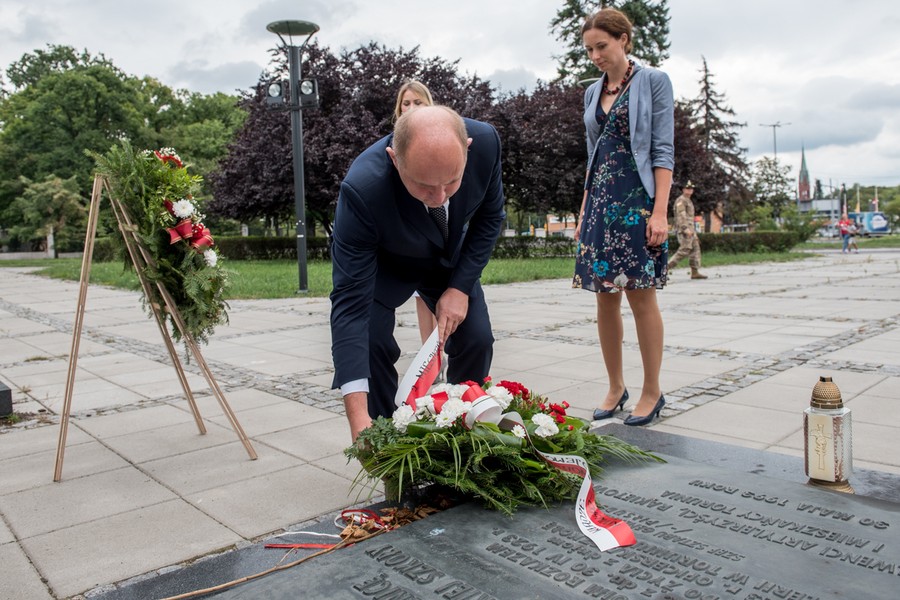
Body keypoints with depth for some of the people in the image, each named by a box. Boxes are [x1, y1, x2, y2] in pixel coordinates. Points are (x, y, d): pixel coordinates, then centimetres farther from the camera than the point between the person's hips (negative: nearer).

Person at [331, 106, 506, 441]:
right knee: (369, 344, -21)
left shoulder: (485, 141, -32)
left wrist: (460, 287, -20)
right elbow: (350, 301, -42)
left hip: (452, 260, 3)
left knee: (477, 341, -7)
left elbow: (490, 216, -11)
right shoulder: (362, 188, -42)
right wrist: (358, 418, -47)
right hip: (382, 263, -3)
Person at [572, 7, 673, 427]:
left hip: (637, 198, -5)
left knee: (640, 295, -4)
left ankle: (652, 392, 8)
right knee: (605, 297, 4)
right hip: (601, 201, 6)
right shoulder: (592, 93, 16)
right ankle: (615, 387, 16)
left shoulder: (652, 82, 1)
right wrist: (584, 210, 13)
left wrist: (660, 211, -15)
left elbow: (663, 150, -6)